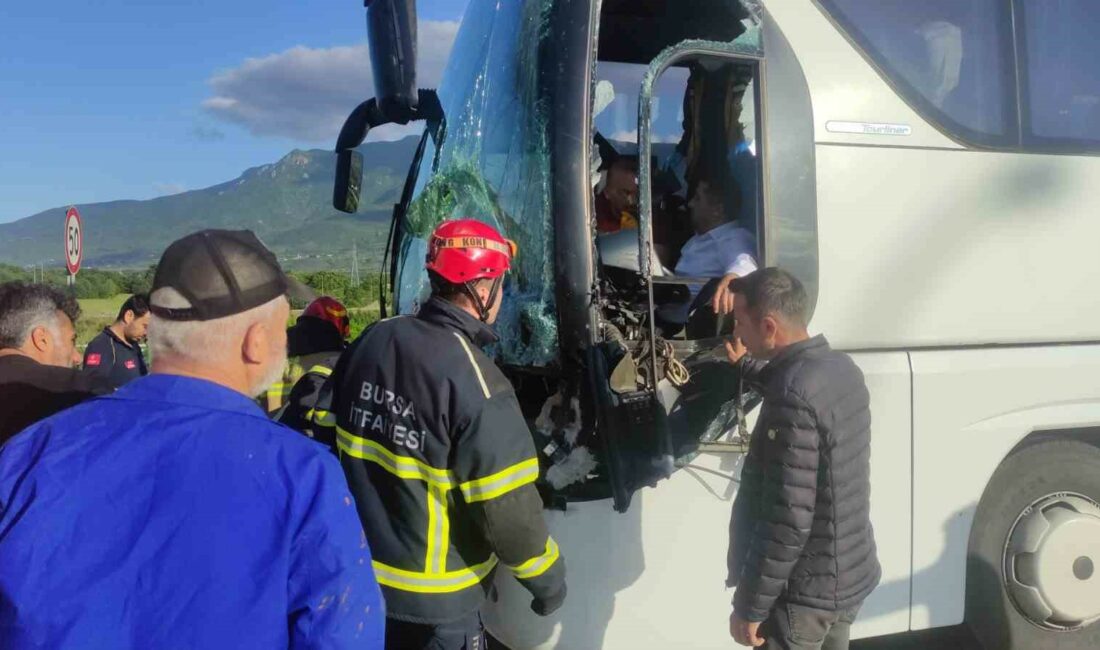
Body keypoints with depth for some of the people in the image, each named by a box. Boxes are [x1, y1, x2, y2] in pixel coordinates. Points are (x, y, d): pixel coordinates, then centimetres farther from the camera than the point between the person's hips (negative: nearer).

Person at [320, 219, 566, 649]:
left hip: (358, 572, 7)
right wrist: (548, 577, -6)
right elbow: (507, 508, -23)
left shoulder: (371, 341, -5)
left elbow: (333, 432, 7)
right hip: (433, 599, -6)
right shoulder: (476, 384, -27)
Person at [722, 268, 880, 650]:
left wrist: (749, 606, -20)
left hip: (805, 592, -9)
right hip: (850, 575, 9)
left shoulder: (794, 399, -27)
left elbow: (788, 521, -28)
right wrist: (746, 364, 28)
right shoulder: (841, 368, 1)